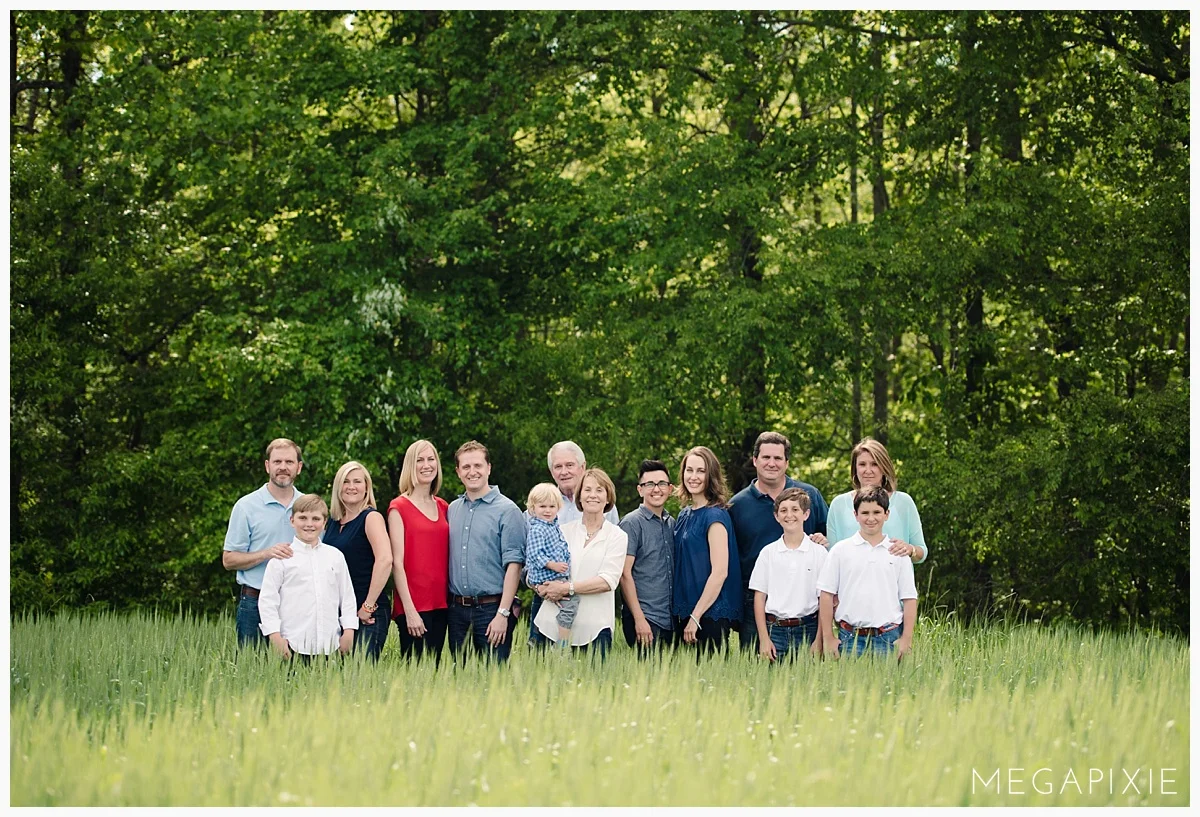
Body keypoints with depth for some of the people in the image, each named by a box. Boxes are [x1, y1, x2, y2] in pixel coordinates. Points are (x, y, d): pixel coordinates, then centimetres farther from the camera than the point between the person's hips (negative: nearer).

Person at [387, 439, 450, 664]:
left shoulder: (443, 507, 14)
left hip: (440, 603, 6)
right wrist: (409, 610, -14)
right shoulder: (399, 508, -3)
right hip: (413, 606, -6)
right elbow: (397, 562, -8)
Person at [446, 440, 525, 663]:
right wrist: (446, 604, 5)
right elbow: (446, 559, 16)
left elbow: (513, 565, -10)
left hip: (490, 609, -5)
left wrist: (503, 613, -16)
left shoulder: (507, 510, -5)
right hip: (456, 609, 5)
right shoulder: (452, 509, 12)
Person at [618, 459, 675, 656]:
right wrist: (639, 619, -16)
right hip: (645, 618, -7)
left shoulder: (672, 524, 15)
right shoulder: (632, 523, -5)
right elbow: (625, 574, -10)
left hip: (669, 619, 7)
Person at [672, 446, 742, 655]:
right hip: (684, 612, 8)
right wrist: (686, 615, 9)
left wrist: (695, 617, -18)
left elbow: (720, 573, -17)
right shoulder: (684, 515, 12)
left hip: (710, 614, -8)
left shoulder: (714, 516, -11)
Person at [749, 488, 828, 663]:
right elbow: (760, 597, 5)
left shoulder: (819, 553, 2)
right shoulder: (768, 553, 6)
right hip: (775, 629, 1)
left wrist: (819, 641, -5)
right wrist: (764, 639, -2)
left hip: (807, 629, -1)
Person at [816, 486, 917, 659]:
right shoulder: (841, 550, 5)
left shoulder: (898, 552, 7)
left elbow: (909, 598, 8)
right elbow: (827, 595, 5)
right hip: (850, 637, 0)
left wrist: (906, 638, 0)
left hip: (889, 638, 0)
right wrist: (828, 638, 0)